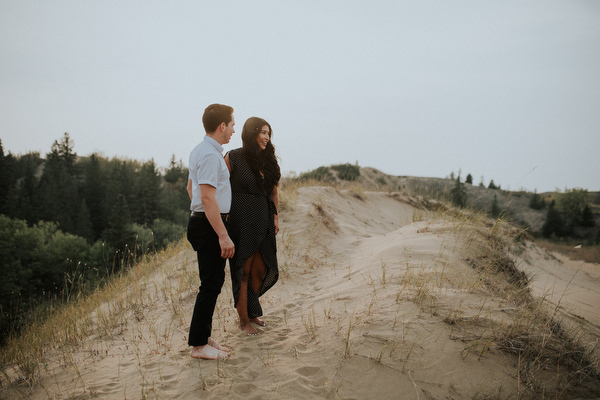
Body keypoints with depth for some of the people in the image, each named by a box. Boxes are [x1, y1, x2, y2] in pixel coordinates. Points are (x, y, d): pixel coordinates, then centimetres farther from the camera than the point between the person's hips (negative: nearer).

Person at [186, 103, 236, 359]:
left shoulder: (199, 151, 16)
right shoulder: (210, 155, -18)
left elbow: (190, 188, 24)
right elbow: (207, 197, -24)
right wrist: (223, 235, -24)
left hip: (201, 222, 11)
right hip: (210, 225, -11)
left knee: (214, 281, 16)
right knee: (211, 284, -5)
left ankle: (204, 337, 24)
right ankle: (198, 344, 4)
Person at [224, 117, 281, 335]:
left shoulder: (268, 159, 9)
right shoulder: (234, 158, -7)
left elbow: (273, 192, 17)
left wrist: (275, 217, 9)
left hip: (263, 221, 6)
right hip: (241, 221, -5)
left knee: (260, 270, 11)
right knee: (243, 271, 3)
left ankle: (251, 311, 32)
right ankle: (243, 319, 17)